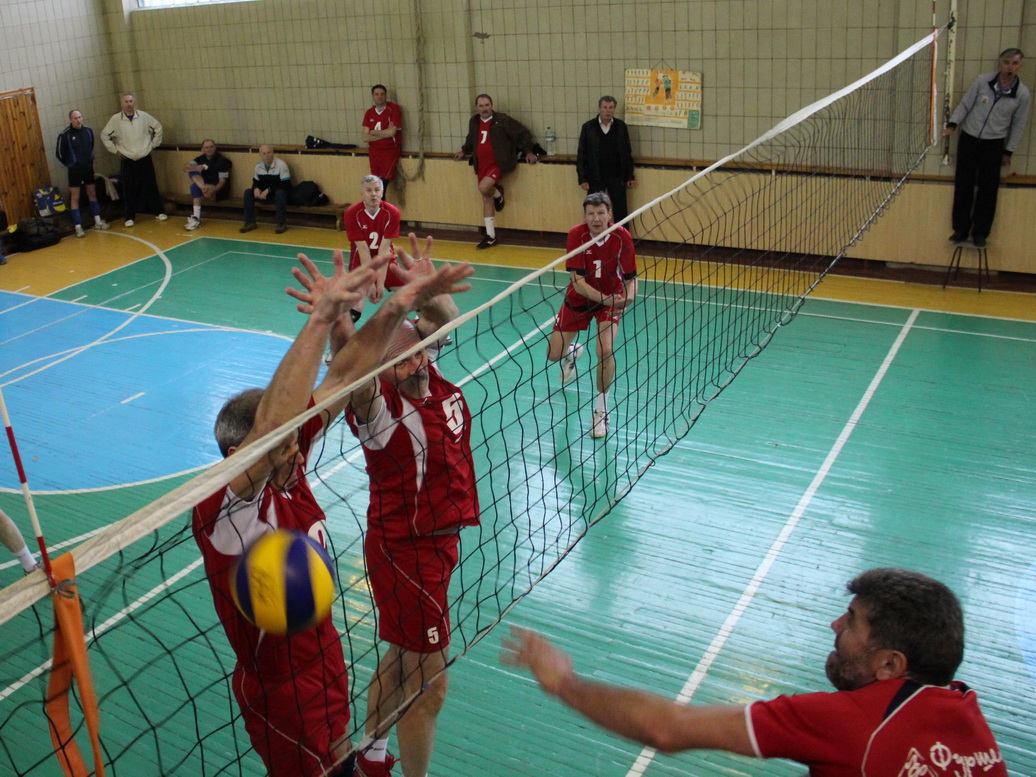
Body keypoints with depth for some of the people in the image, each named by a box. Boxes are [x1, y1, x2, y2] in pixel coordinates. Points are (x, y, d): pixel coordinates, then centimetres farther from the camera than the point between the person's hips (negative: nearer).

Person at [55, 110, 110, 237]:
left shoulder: (88, 131, -1)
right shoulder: (65, 135, -15)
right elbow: (59, 154, -6)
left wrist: (89, 161, 13)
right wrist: (70, 165, 3)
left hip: (88, 168, 5)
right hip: (75, 171, -5)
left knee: (92, 194, 14)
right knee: (75, 198, -1)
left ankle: (98, 222, 26)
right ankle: (78, 227, 2)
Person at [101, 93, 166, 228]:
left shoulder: (144, 116, -3)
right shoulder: (115, 119, -5)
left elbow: (158, 127, 10)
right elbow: (104, 135, 4)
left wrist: (153, 144, 7)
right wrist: (115, 150, 0)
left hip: (145, 159, 1)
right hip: (127, 161, -1)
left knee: (151, 186, 7)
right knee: (129, 190, 1)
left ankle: (159, 212, 19)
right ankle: (130, 217, 10)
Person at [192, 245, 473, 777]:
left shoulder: (288, 467, -10)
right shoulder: (225, 512, -30)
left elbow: (343, 376, -12)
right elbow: (269, 425, -50)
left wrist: (400, 305, -24)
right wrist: (321, 320, -55)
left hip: (325, 662, 7)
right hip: (282, 692, -7)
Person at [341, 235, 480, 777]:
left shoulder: (429, 377, -4)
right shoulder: (382, 409, -25)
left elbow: (445, 317, 6)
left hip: (440, 539, 9)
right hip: (406, 553, -8)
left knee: (405, 659, 24)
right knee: (429, 685, 2)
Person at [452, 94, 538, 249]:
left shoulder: (502, 120, -9)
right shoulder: (473, 122, 8)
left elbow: (523, 134, -3)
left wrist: (528, 152, -5)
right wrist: (464, 151, 32)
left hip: (499, 163, -6)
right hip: (482, 165, 6)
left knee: (483, 188, -27)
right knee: (486, 199, 7)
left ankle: (498, 194, 11)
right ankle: (490, 236, 14)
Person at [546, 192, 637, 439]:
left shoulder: (621, 237, -23)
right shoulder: (577, 234, -25)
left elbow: (631, 278, -17)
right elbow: (578, 282, -28)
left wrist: (629, 296, -41)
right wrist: (605, 299, -43)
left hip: (611, 299, -1)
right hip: (579, 298, 1)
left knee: (605, 351, -24)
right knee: (554, 354, 3)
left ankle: (600, 409, 0)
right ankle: (572, 353, 45)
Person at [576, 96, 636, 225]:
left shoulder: (621, 126, 1)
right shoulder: (588, 127, -3)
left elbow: (627, 153, 7)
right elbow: (581, 155, -1)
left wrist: (629, 176, 5)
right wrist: (582, 179, -5)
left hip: (616, 176, 1)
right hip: (594, 177, -1)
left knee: (621, 211, 4)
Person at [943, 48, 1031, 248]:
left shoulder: (1023, 94, -8)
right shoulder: (983, 81, -9)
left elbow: (1018, 125, 2)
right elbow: (965, 105, 0)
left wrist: (1008, 151, 5)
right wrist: (952, 124, -14)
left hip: (994, 144, 0)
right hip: (969, 139, 1)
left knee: (987, 190, 2)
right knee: (963, 186, 4)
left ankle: (980, 233, 14)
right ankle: (961, 229, 17)